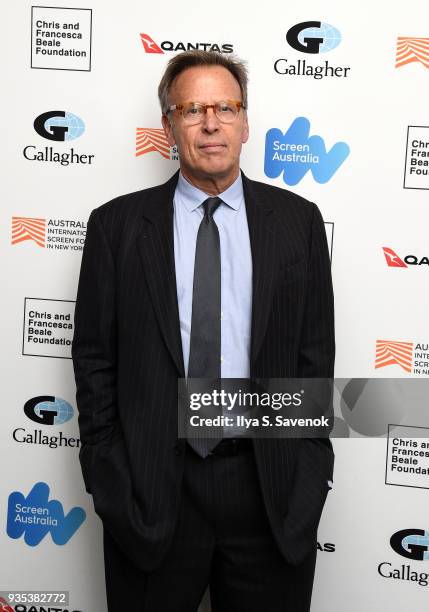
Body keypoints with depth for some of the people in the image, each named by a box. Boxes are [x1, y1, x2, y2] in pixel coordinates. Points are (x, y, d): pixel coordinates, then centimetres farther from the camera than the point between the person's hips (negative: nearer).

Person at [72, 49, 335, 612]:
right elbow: (94, 359, 1)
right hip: (150, 486, 0)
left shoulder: (298, 221, 2)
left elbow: (316, 351, 4)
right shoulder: (117, 225, 0)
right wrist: (106, 475, -2)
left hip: (271, 484, 1)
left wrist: (311, 468, 1)